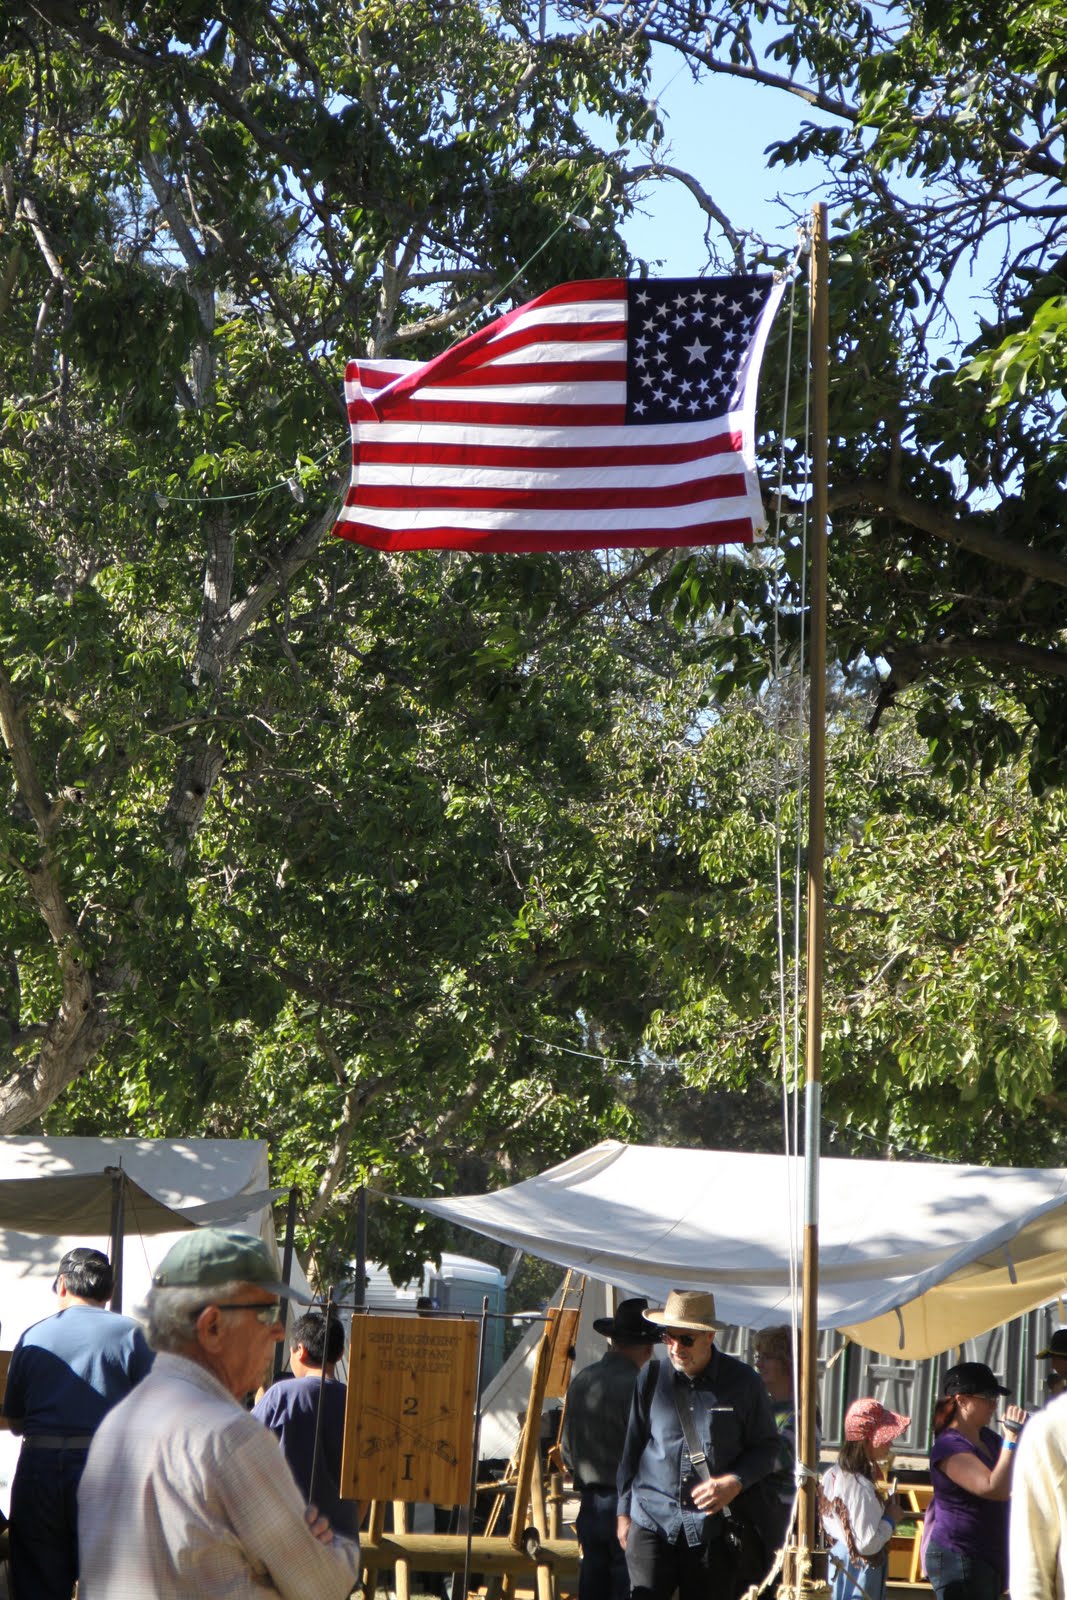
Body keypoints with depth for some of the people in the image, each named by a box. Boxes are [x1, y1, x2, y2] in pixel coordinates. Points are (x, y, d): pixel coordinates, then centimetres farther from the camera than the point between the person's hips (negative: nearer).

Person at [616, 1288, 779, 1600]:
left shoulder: (742, 1382, -1)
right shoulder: (651, 1378, 4)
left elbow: (767, 1446, 6)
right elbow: (630, 1449, 12)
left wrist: (734, 1482, -12)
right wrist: (624, 1511, 11)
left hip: (713, 1525, -1)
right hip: (652, 1519, 1)